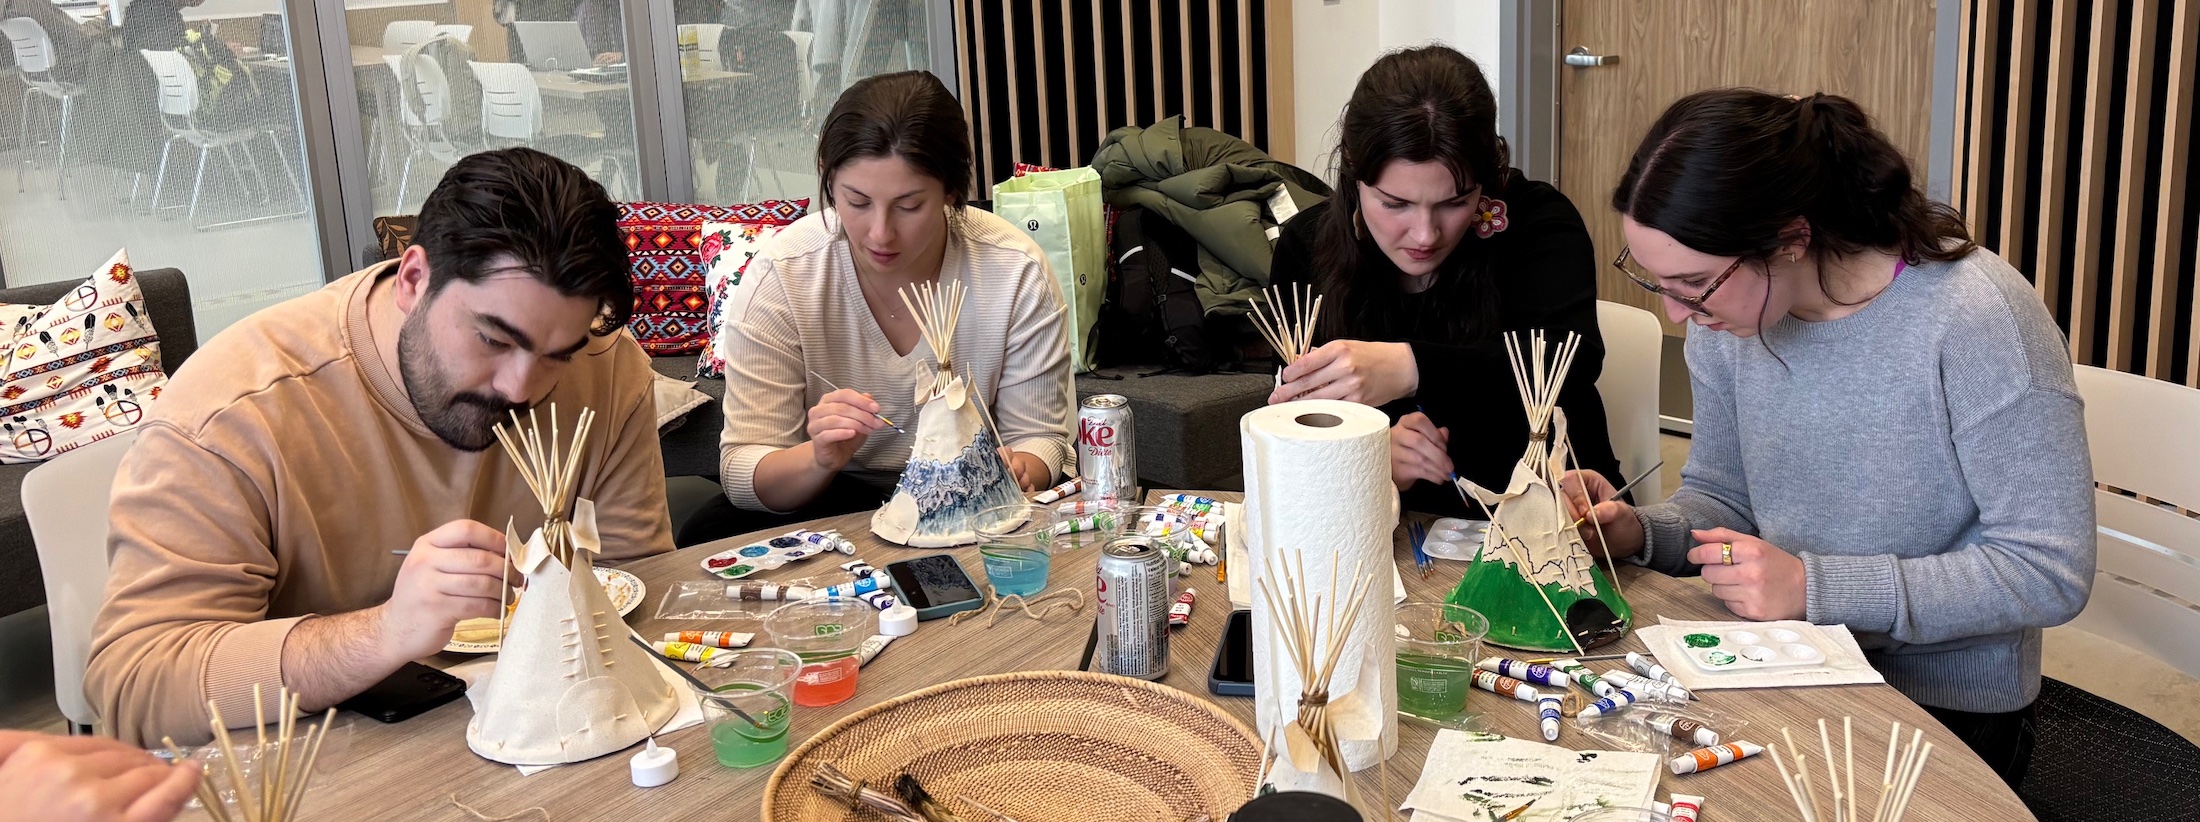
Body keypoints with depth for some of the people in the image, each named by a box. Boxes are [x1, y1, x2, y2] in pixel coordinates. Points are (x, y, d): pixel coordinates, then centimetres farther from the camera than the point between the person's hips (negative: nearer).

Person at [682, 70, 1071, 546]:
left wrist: (1017, 471, -29)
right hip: (826, 499, 0)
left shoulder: (1016, 273, -16)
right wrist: (820, 458, -38)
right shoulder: (782, 274, -17)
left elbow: (1039, 435, -5)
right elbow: (742, 472, -17)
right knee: (707, 536, -27)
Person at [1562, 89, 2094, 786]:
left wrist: (1815, 586, -24)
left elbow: (2052, 573, -20)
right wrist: (1640, 531, -13)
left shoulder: (1976, 317, -22)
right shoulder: (1725, 316, -4)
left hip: (1948, 708, -5)